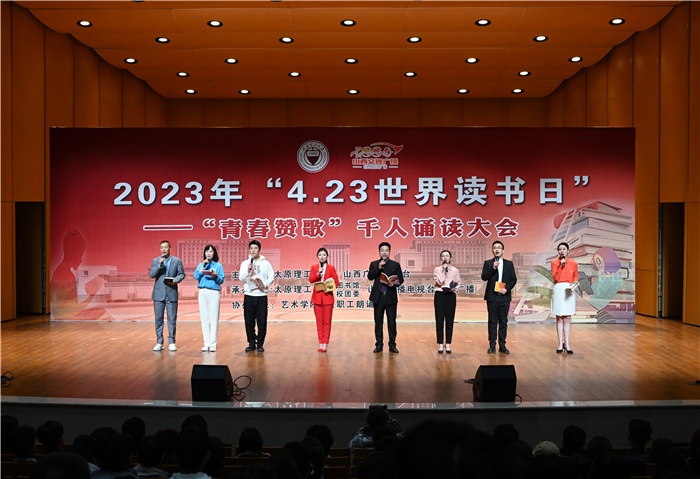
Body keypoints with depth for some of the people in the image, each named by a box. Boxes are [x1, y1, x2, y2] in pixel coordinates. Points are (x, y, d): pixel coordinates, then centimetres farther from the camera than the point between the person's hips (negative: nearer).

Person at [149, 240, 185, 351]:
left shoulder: (177, 261, 6)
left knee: (172, 319, 0)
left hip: (171, 293, -1)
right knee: (158, 319, 3)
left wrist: (175, 280, -12)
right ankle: (159, 342, 11)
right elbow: (151, 275, -2)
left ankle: (172, 343, 8)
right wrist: (159, 265, -15)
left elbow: (181, 274, 7)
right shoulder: (155, 261, 8)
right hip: (159, 293, 1)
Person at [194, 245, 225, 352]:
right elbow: (196, 276, 0)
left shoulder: (218, 265, 9)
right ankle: (206, 343, 4)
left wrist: (216, 276, -15)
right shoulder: (201, 265, 16)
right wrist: (203, 266, -4)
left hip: (214, 292, -2)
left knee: (214, 317, -6)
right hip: (203, 292, 2)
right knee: (204, 317, 0)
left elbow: (221, 281, 3)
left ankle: (213, 343, -3)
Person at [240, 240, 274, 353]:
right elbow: (241, 278, -3)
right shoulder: (245, 263, 7)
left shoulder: (266, 263, 6)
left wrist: (265, 284, -12)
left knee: (262, 321, -1)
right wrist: (248, 270, -21)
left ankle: (260, 343, 8)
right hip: (249, 295, 1)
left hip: (262, 295, -1)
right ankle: (251, 343, 12)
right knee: (249, 321, 3)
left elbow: (272, 277, 5)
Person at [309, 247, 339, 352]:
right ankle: (320, 343, 7)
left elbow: (336, 282, 2)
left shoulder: (331, 268, 3)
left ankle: (325, 344, -2)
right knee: (319, 321, 3)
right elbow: (310, 280, -3)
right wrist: (318, 273, -18)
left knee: (327, 321, -3)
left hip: (328, 296, -2)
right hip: (317, 297, 2)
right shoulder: (314, 267, 9)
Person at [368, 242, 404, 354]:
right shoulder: (374, 264, 9)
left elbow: (400, 279, 4)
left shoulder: (395, 265, 8)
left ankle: (392, 345, 8)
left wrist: (393, 284, -16)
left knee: (392, 321, 0)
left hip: (391, 297, -1)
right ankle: (379, 345, 12)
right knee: (378, 321, 5)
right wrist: (378, 268, -15)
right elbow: (370, 277, -3)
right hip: (378, 297, 1)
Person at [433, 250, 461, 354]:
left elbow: (459, 282, 11)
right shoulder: (437, 269, 5)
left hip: (451, 295, 1)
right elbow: (439, 281, -9)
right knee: (439, 320, -1)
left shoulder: (455, 270, 8)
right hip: (440, 295, -1)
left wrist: (456, 288, -8)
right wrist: (444, 270, -11)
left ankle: (448, 344, 8)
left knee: (449, 320, 1)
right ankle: (440, 344, 5)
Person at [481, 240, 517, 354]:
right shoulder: (488, 263, 6)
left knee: (503, 321, 4)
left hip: (504, 297, 1)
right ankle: (492, 345, 7)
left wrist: (507, 289, -10)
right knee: (492, 322, 2)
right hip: (492, 297, -1)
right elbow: (484, 277, -6)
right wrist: (493, 267, -17)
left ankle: (502, 345, 11)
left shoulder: (509, 264, 10)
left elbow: (513, 279, 6)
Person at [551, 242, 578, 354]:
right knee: (559, 318, 1)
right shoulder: (554, 263, 4)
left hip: (569, 291, 1)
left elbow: (576, 277, 15)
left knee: (567, 319, 0)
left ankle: (567, 344, 3)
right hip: (558, 290, -1)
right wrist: (561, 265, -15)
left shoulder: (573, 263, 7)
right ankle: (560, 344, 5)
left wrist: (573, 283, -5)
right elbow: (555, 277, -8)